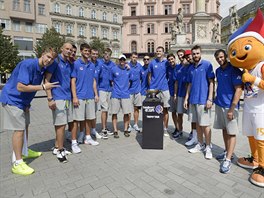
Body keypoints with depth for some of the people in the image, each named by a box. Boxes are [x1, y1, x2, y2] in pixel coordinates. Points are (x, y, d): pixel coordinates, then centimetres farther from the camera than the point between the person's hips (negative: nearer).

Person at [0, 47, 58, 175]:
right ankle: (18, 163, -1)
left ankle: (25, 151, 38)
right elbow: (20, 87, -31)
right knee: (19, 129, -10)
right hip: (12, 99, -9)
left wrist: (27, 103, 4)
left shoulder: (43, 69, 1)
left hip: (23, 101, 9)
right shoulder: (28, 64, -24)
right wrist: (43, 87, -29)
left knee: (25, 126, 19)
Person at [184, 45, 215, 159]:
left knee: (205, 124, 0)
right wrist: (186, 99, 11)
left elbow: (211, 82, -8)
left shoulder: (207, 65, -4)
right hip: (193, 100, 6)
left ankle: (208, 147, 14)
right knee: (197, 123, 13)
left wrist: (210, 99, -15)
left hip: (203, 100, -6)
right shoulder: (191, 68, 13)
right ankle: (200, 145, 26)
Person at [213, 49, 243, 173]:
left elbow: (239, 90, -15)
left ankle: (228, 160, 4)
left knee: (231, 133, 0)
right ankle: (227, 152, 29)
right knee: (224, 130, 15)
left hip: (230, 106, -7)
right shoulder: (218, 71, 10)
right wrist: (217, 99, 14)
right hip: (219, 105, 7)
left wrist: (232, 109, -20)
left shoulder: (234, 70, -10)